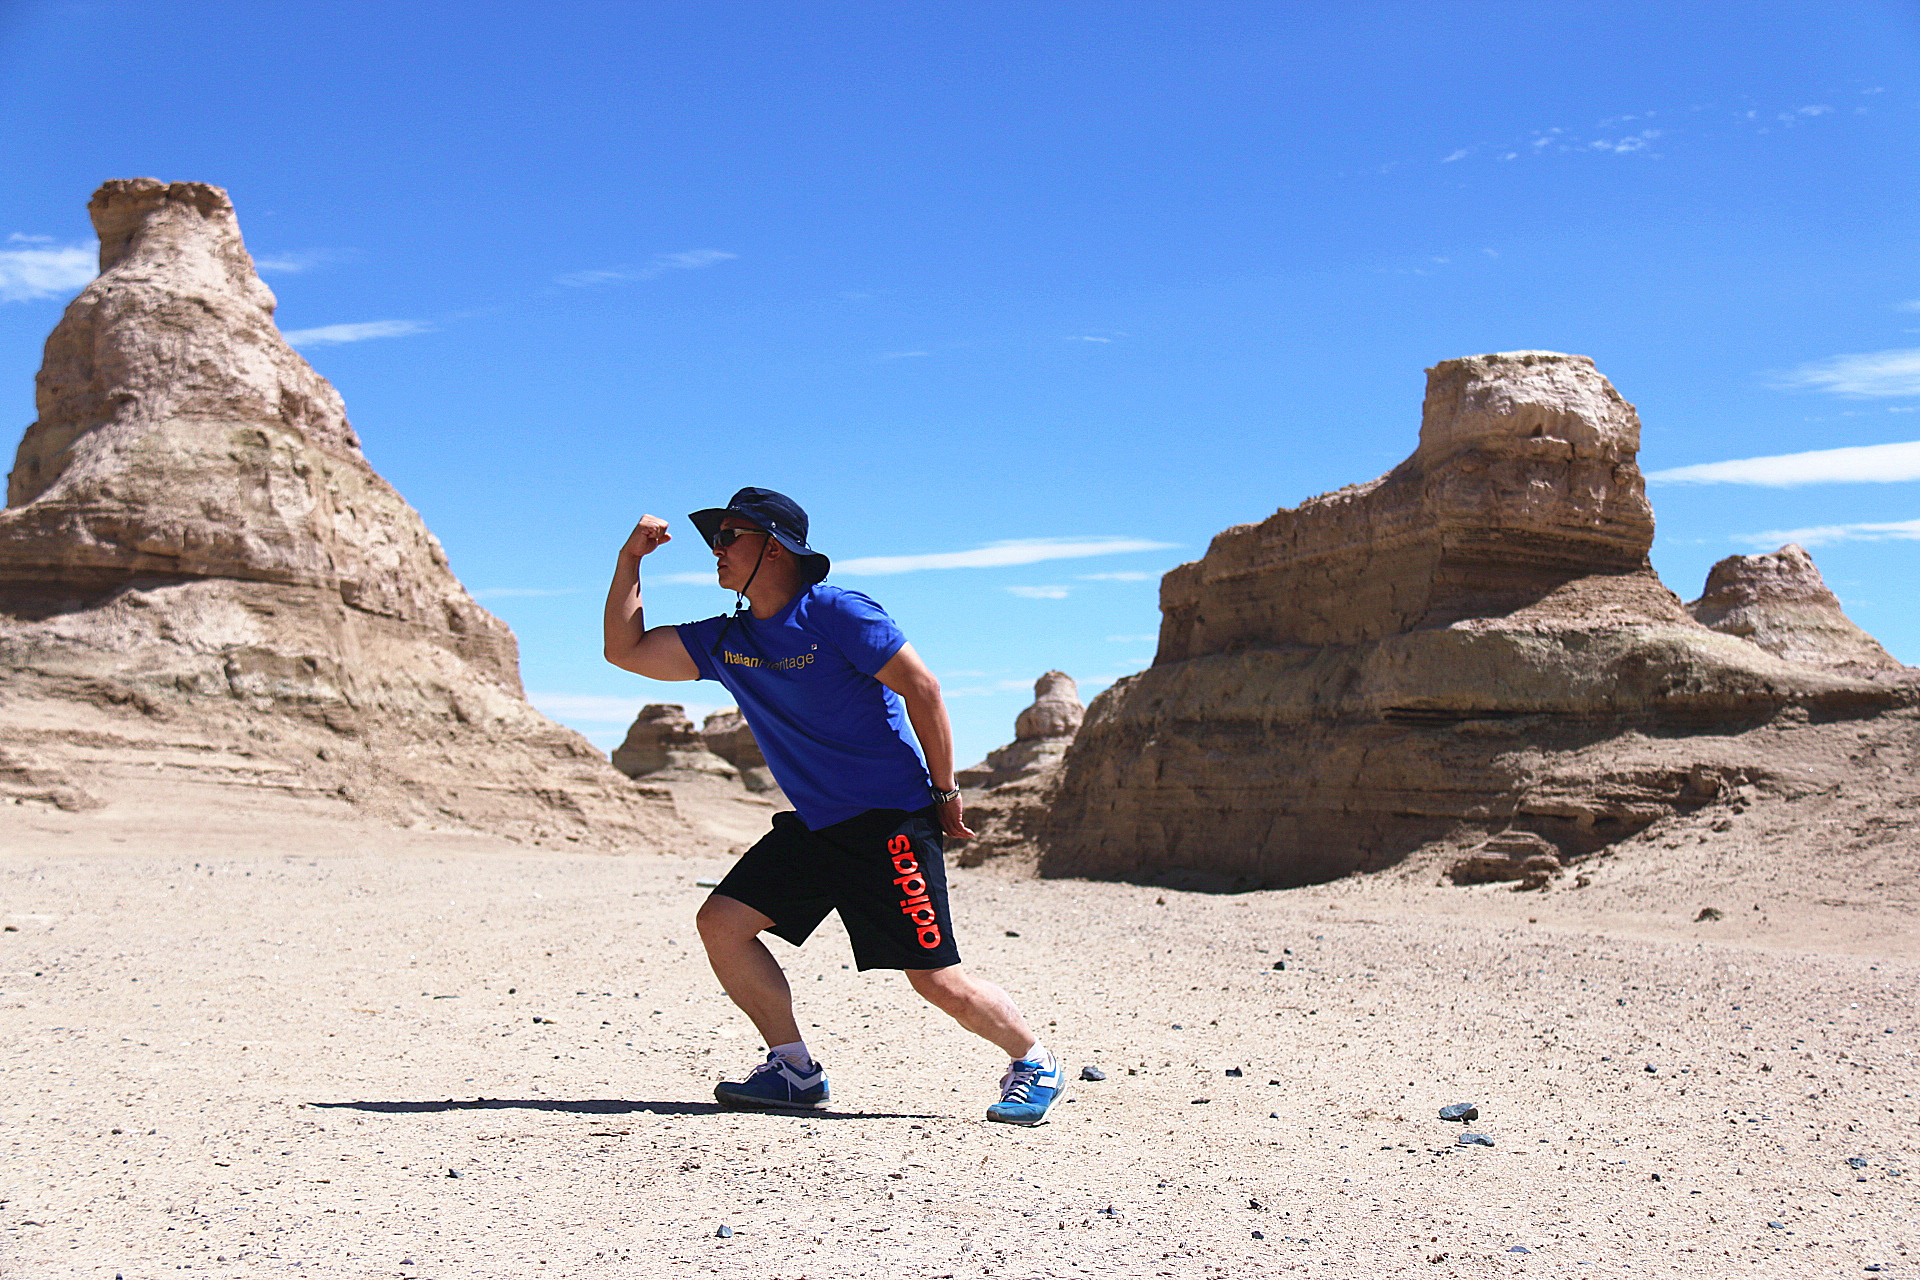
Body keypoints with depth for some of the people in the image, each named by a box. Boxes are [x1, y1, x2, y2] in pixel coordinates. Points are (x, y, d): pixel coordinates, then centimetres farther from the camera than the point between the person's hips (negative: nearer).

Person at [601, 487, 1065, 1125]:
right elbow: (625, 649, 11)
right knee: (720, 922, -3)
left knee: (938, 980, -11)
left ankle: (1035, 1062, 13)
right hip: (812, 826, 7)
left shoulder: (836, 612, -12)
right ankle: (795, 1071, 9)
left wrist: (944, 793, -10)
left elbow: (921, 687, -12)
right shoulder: (725, 641, 9)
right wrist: (630, 560, 2)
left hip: (891, 822, -7)